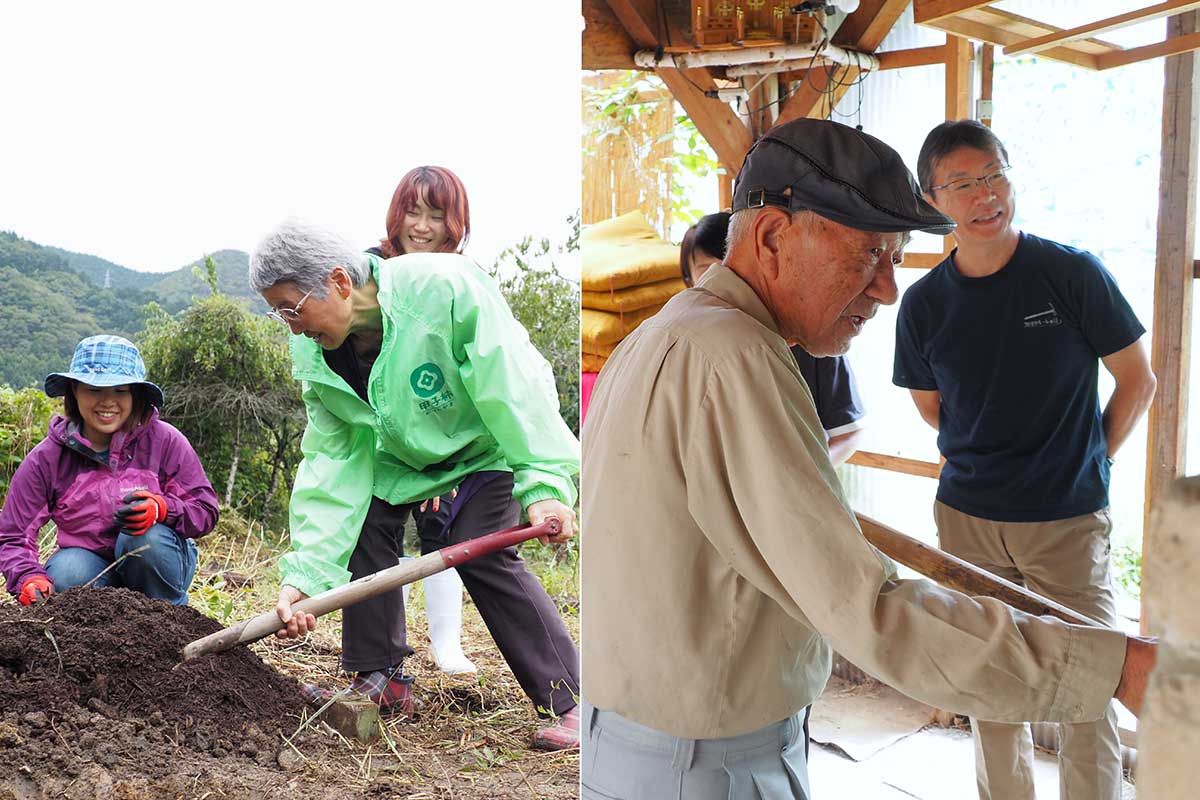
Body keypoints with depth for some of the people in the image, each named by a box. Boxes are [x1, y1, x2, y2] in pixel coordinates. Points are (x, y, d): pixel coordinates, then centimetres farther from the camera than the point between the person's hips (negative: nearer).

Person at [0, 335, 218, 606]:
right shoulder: (45, 459, -9)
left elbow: (206, 511, -13)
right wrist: (30, 579, -30)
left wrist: (161, 509, -35)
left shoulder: (165, 441, -13)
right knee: (67, 573, -32)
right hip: (90, 562, 1)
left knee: (148, 537, -33)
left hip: (158, 561, 0)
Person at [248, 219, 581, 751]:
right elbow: (333, 458, -18)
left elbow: (514, 386, -37)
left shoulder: (445, 288, -37)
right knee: (360, 524, -7)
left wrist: (544, 484, -45)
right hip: (406, 449, 6)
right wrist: (305, 573, -26)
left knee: (479, 548, -21)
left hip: (489, 440, -6)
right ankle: (381, 680, 10)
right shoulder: (315, 354, -17)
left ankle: (569, 701, -12)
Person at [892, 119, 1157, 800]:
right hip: (967, 518, 3)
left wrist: (1085, 466, 2)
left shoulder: (1073, 273, -9)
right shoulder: (924, 304, -2)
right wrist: (986, 462, 7)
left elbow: (1138, 381, 1)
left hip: (1069, 522, -2)